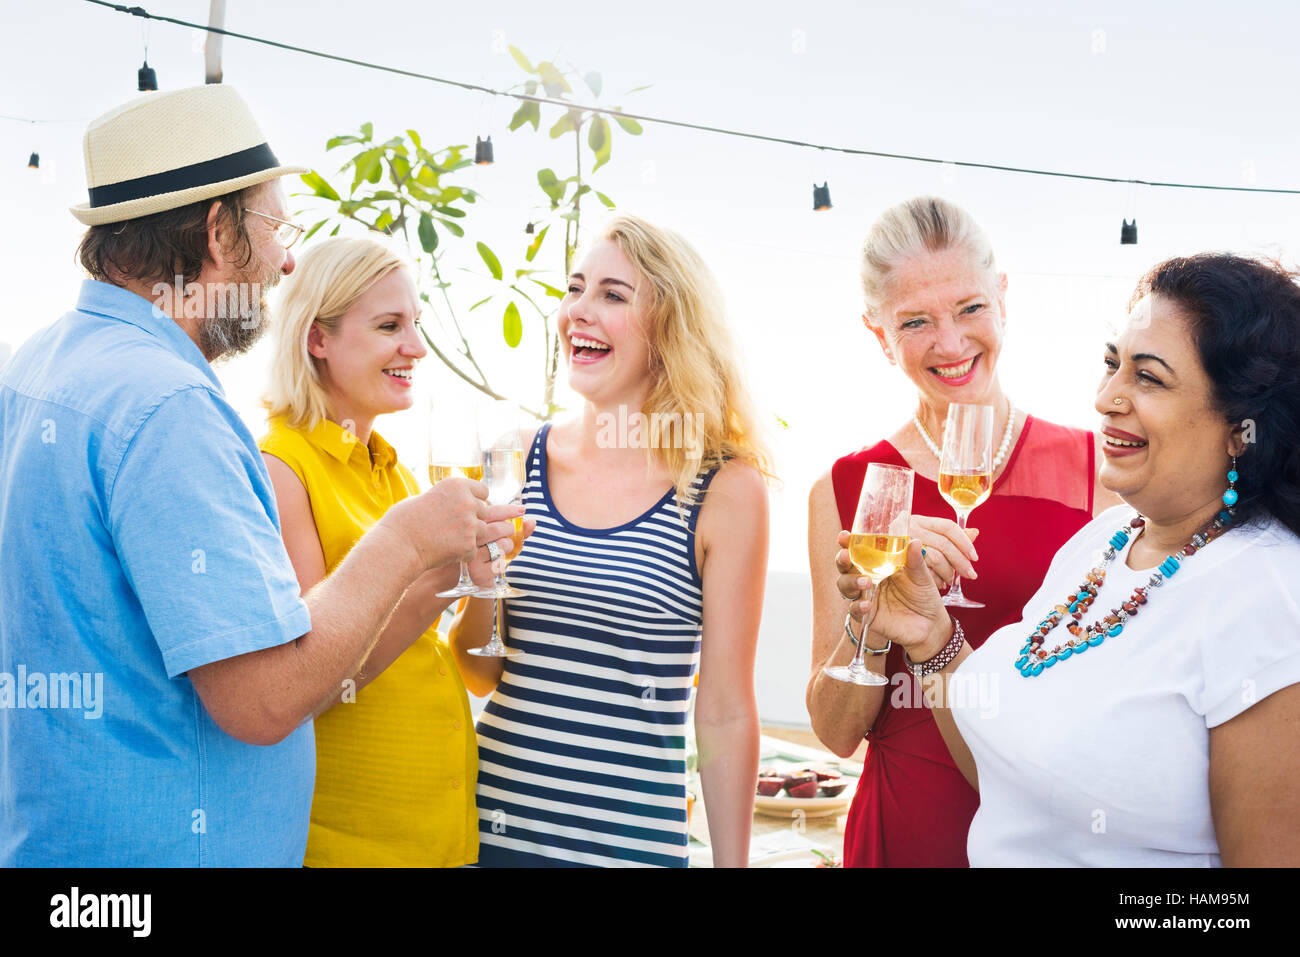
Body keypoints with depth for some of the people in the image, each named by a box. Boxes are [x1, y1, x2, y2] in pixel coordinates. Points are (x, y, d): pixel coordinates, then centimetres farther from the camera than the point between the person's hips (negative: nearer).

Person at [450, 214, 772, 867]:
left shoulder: (725, 491, -7)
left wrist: (731, 860, -3)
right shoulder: (518, 460, 2)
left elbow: (725, 714, -3)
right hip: (491, 822, 3)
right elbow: (482, 675, 6)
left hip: (629, 838, -3)